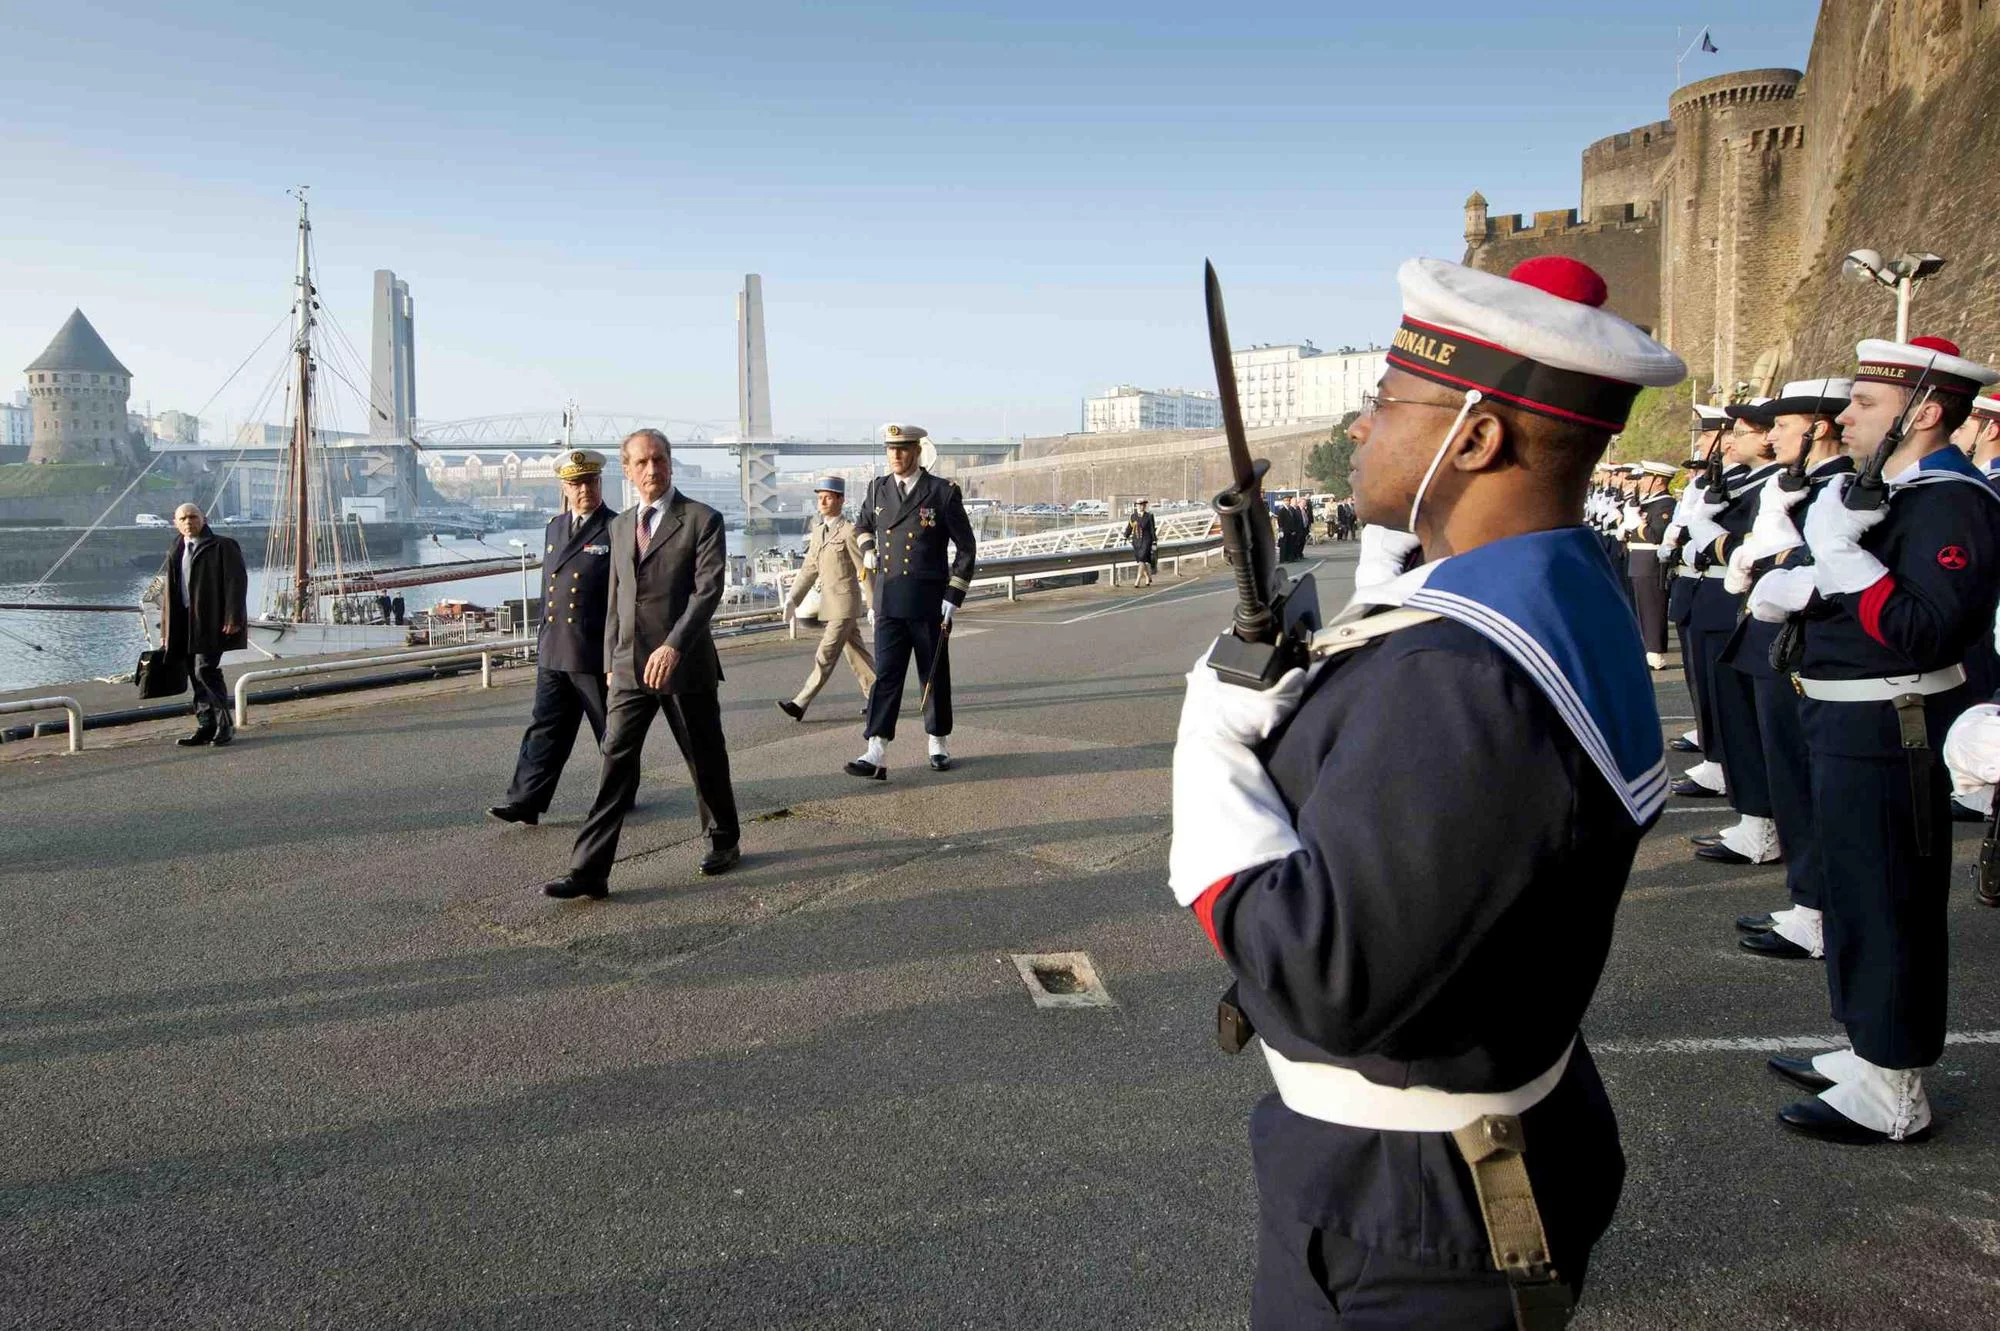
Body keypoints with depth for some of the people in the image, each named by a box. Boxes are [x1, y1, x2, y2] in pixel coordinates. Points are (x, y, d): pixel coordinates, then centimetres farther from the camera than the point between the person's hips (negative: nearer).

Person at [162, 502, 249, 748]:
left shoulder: (222, 547, -4)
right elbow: (170, 593, 22)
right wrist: (166, 630, 18)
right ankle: (206, 727, 11)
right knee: (196, 674, 7)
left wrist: (233, 618, -18)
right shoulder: (175, 553, 18)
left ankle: (225, 724, -6)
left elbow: (236, 582, -10)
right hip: (185, 623, 7)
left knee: (205, 669, -14)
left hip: (211, 621, -7)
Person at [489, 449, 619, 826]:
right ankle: (524, 801, 3)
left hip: (598, 653, -6)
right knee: (545, 728, 3)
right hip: (554, 652, 6)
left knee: (612, 730, 7)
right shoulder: (554, 527, 14)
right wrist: (543, 640, 19)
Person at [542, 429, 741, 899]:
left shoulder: (702, 520, -5)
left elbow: (709, 588, -15)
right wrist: (611, 662, 16)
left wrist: (673, 646, -25)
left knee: (706, 760, 9)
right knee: (616, 761, -3)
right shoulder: (620, 526, 15)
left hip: (685, 664, -4)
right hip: (630, 666, 4)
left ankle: (724, 842, 30)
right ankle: (589, 870, -5)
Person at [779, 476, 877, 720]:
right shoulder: (818, 531, 12)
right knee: (855, 652, 14)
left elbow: (864, 571, -11)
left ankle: (801, 704, -11)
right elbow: (810, 568, 15)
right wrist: (793, 598, 6)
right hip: (829, 602, 8)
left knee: (826, 655, -9)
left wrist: (872, 606, -12)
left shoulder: (849, 531, -11)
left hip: (846, 603, -8)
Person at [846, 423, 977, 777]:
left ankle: (937, 744, 25)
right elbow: (862, 525, 29)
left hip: (929, 601, -2)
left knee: (934, 676, 9)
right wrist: (867, 550, 7)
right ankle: (876, 755, -12)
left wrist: (953, 598, -7)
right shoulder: (877, 489, 8)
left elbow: (966, 547, -1)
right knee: (886, 675, -5)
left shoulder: (943, 492, -4)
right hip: (888, 601, 2)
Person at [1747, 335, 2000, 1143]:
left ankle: (1893, 1098, 10)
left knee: (1887, 908, -1)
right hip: (1853, 724, 10)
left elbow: (1929, 631, -29)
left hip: (1889, 735, -10)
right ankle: (1869, 1052, 34)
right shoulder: (1891, 489, 13)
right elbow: (1780, 590, 9)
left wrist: (1839, 553, -25)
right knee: (1857, 896, 19)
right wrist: (1805, 582, -12)